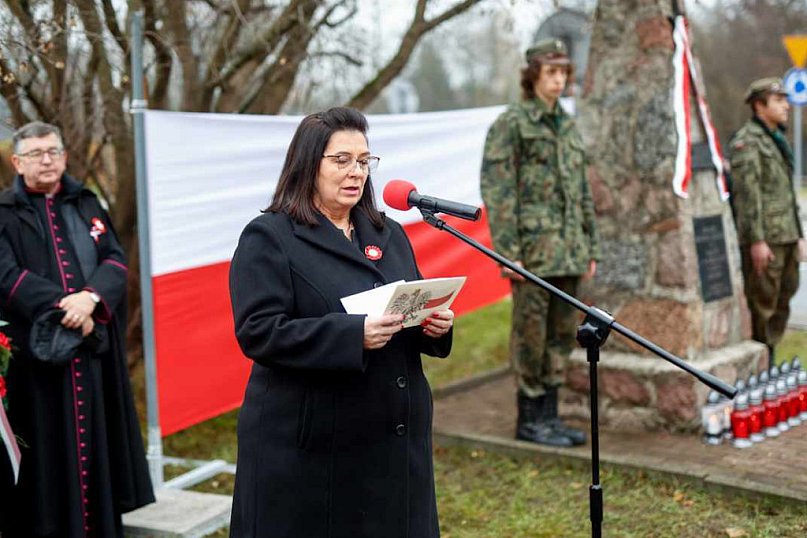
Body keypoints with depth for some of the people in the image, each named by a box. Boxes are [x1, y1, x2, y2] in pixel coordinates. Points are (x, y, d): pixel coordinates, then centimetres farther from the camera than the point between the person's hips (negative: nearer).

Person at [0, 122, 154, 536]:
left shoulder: (86, 205, 14)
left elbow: (116, 259, 3)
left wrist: (90, 297, -16)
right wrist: (62, 304, -20)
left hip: (94, 353, 4)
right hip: (35, 357, -4)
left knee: (96, 445, 7)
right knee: (46, 454, -1)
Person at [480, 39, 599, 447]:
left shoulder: (568, 127, 17)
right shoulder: (510, 124, -5)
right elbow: (497, 192, -11)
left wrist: (590, 248, 16)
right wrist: (507, 252, -17)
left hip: (568, 252, 7)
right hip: (532, 250, -7)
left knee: (561, 334, 11)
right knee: (530, 333, -1)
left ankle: (549, 415, 21)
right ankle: (529, 420, 9)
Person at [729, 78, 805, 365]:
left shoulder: (777, 139, 19)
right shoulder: (746, 141, -10)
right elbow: (747, 193, -17)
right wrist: (757, 240, -21)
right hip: (764, 239, -9)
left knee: (781, 302, 11)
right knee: (762, 306, -6)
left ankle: (768, 365, 19)